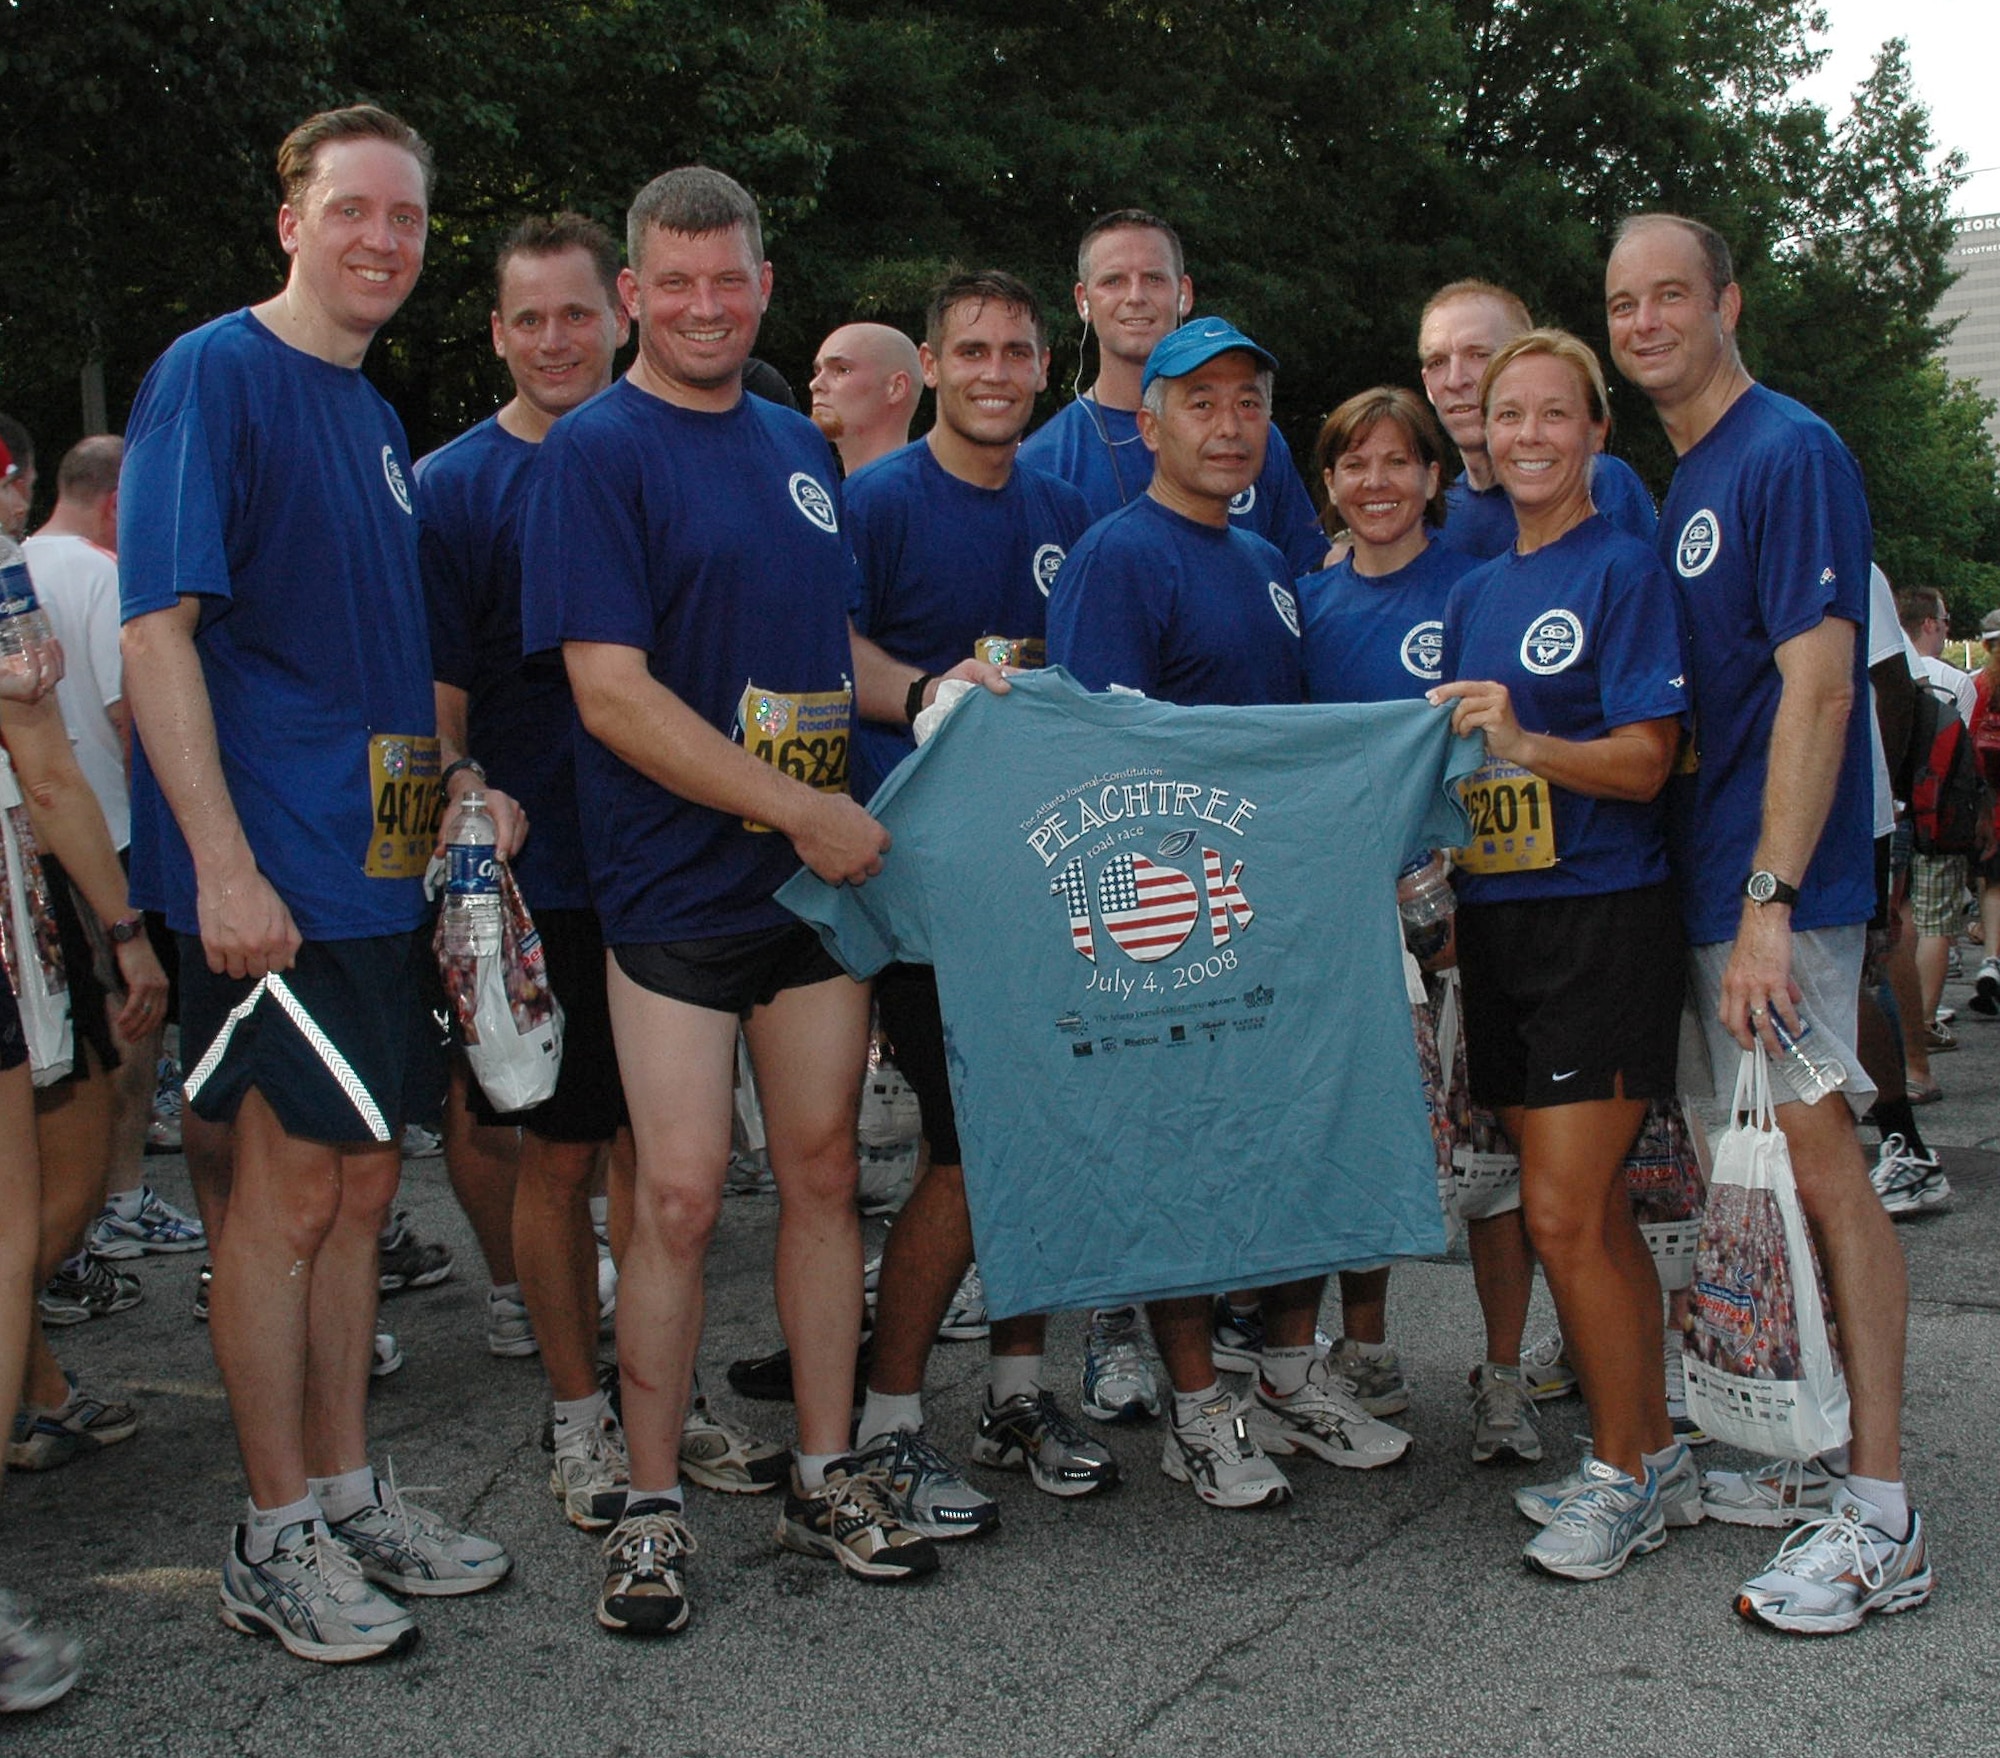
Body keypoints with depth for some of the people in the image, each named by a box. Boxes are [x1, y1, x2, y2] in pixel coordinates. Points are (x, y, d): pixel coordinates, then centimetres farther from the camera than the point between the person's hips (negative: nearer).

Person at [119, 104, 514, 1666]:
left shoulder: (376, 416, 17)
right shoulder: (215, 372, -8)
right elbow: (159, 627, -15)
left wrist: (462, 778, 12)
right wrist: (222, 866, -20)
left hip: (379, 862, 8)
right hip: (272, 871, -8)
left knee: (359, 1183, 13)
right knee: (289, 1188, -1)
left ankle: (349, 1492, 25)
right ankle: (278, 1537, 13)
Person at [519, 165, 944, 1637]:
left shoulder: (797, 445, 14)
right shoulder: (599, 452, -7)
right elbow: (613, 694, -16)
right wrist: (804, 808, -17)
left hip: (818, 868, 6)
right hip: (678, 887, -6)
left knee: (823, 1169, 9)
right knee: (681, 1193, -5)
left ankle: (827, 1477, 21)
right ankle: (654, 1505, 12)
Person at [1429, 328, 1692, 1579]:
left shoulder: (1624, 570, -6)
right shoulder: (1476, 593, 16)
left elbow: (1644, 763, -14)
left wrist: (1526, 744, -28)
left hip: (1602, 919, -7)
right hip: (1497, 919, 7)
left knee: (1565, 1214, -9)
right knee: (1596, 1211, 12)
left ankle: (1621, 1475, 7)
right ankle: (1657, 1453, 25)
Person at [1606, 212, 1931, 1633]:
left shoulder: (1790, 453, -10)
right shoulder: (1679, 479, 17)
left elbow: (1814, 686, -18)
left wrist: (1769, 901, -23)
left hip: (1781, 883, -9)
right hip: (1707, 879, 9)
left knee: (1821, 1162, -9)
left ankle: (1882, 1516, -3)